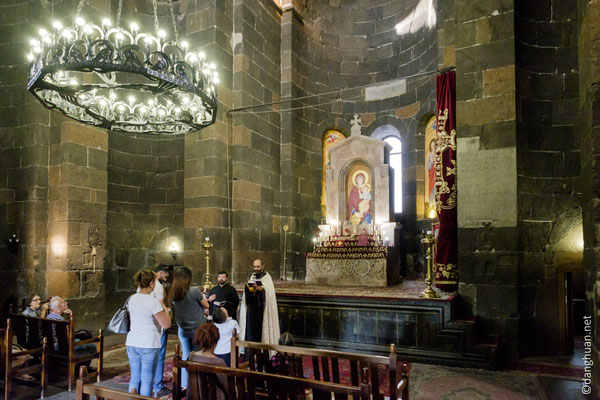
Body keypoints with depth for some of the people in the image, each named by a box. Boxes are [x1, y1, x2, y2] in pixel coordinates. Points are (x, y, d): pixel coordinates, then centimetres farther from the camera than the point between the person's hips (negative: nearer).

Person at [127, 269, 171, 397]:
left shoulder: (132, 299, 5)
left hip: (132, 343, 7)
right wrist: (164, 308, 0)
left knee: (134, 377, 15)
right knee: (147, 380, 3)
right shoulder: (153, 301, -16)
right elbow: (166, 324, -16)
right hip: (148, 345, -7)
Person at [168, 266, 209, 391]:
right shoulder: (194, 291, -21)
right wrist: (202, 296, 11)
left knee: (185, 356, 16)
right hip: (197, 329, -4)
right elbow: (206, 306, -9)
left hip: (182, 330, 5)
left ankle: (185, 385, 23)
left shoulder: (173, 294, -6)